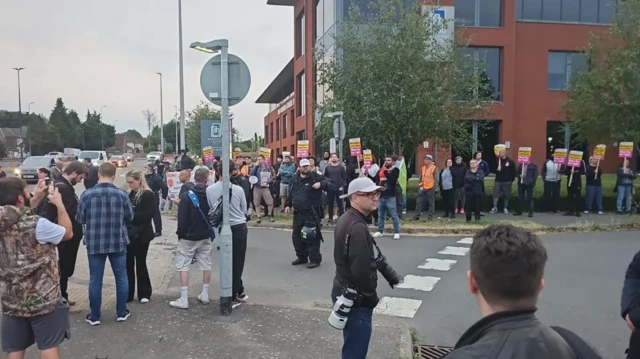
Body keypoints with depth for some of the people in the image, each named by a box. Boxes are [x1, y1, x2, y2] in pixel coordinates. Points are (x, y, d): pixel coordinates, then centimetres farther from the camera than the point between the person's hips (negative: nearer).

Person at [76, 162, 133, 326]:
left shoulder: (87, 194, -10)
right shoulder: (122, 194, -8)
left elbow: (79, 219, -1)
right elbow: (130, 217, 3)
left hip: (94, 243, 0)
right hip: (118, 242, 1)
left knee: (95, 279, 9)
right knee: (121, 277, 12)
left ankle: (94, 316, 18)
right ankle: (122, 312, 21)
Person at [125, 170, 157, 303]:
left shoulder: (149, 195, -9)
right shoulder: (129, 194, 11)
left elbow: (148, 214, -18)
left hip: (141, 235, -6)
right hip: (128, 233, 6)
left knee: (140, 263, 3)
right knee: (128, 264, 9)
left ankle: (144, 293, 17)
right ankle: (128, 294, 19)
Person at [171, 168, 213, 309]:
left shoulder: (186, 195, -14)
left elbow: (182, 218, -14)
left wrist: (180, 232, -1)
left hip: (188, 237, -4)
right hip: (205, 236, 4)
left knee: (183, 266, 2)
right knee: (206, 265, 13)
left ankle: (183, 299, 2)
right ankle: (204, 295, 21)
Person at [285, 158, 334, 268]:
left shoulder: (316, 176, -7)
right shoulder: (295, 178, 12)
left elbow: (331, 185, -12)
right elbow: (290, 193, 24)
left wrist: (321, 184, -29)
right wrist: (288, 204, 16)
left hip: (312, 213, -6)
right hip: (298, 212, 7)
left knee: (312, 236, -5)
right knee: (296, 235, 13)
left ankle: (315, 259, 6)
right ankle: (302, 257, 28)